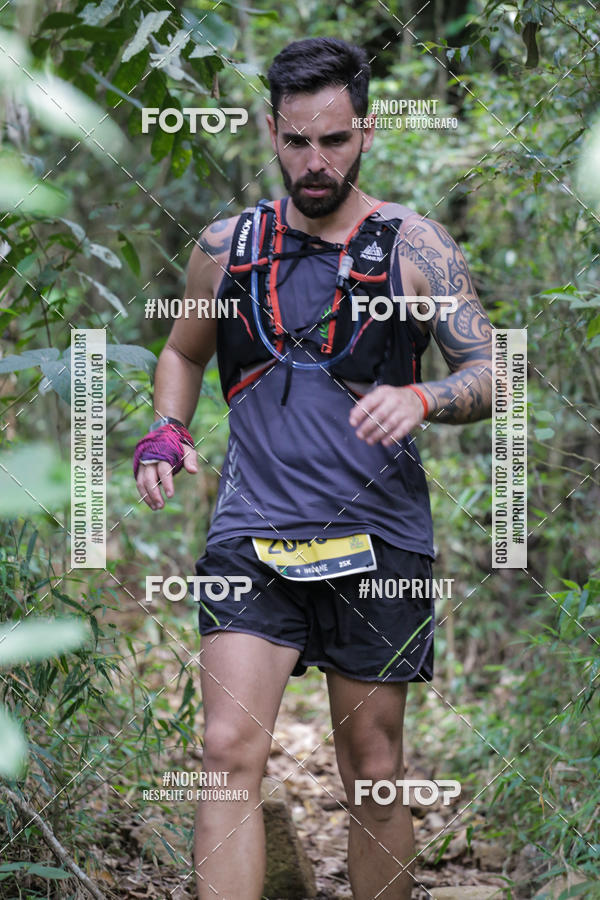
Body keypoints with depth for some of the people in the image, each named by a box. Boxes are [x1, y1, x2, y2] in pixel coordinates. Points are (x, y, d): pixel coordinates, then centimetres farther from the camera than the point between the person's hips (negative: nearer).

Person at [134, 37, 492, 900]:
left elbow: (491, 374, -1)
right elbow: (183, 352, 25)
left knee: (375, 770, 8)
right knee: (230, 752, -13)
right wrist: (165, 435, 5)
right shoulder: (226, 246, 9)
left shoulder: (415, 246, 2)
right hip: (253, 534, 1)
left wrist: (421, 399, -22)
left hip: (377, 538, -1)